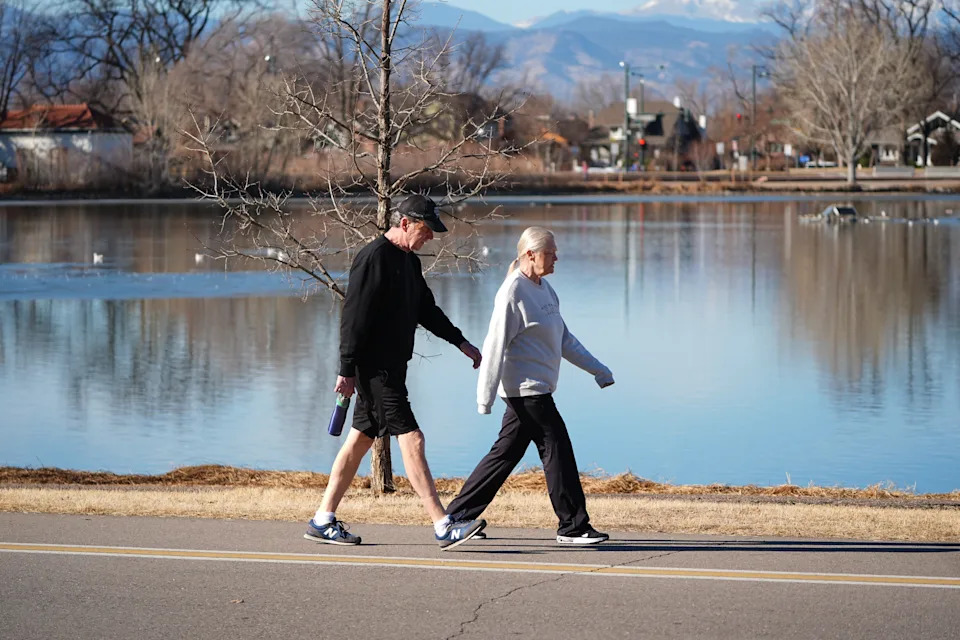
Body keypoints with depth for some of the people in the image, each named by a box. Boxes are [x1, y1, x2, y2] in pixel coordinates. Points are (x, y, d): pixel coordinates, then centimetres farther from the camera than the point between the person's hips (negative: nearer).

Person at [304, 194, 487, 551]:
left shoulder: (409, 261, 15)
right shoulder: (374, 258, -15)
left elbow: (426, 310, 26)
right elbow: (354, 317, -18)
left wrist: (461, 342, 22)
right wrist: (347, 370, -19)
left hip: (390, 367, 10)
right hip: (374, 369, -10)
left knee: (360, 439, 13)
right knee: (411, 439, -12)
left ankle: (322, 521, 19)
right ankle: (443, 527, -13)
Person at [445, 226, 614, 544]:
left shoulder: (544, 287, 16)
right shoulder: (513, 292, -14)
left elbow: (564, 338, 24)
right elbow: (495, 345, -17)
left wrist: (597, 369, 24)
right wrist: (485, 396, -19)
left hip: (535, 390, 10)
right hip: (526, 388, -10)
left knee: (506, 453, 11)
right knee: (557, 448, -8)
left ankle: (457, 515, 16)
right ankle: (573, 526, -3)